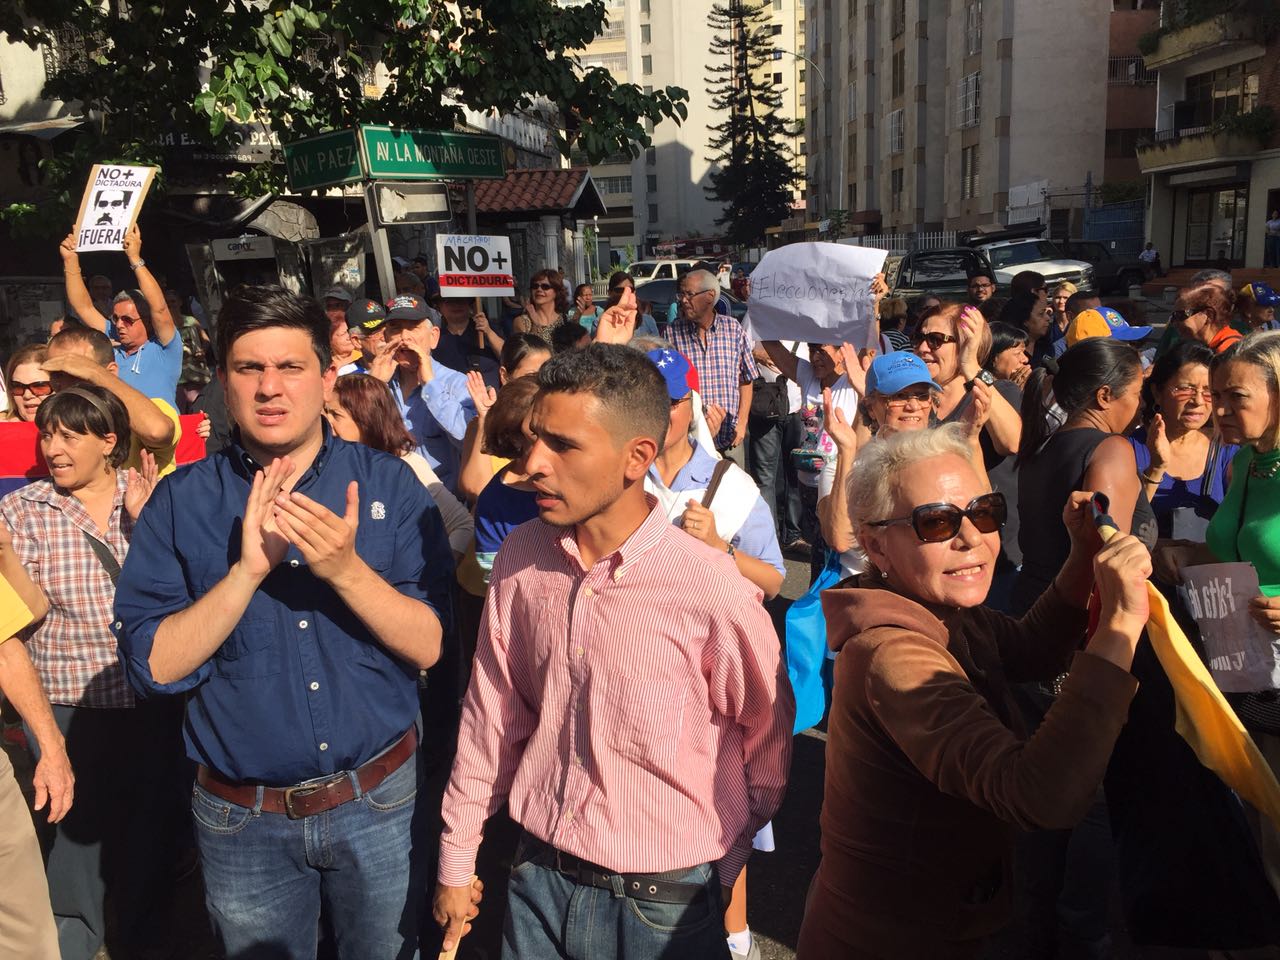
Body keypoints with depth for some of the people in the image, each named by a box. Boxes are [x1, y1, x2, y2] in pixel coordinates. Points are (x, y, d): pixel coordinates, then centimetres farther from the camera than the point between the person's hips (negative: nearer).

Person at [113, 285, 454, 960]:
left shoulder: (389, 485, -7)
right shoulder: (181, 502, -6)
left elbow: (428, 645, -11)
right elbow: (153, 666, -12)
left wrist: (347, 570, -27)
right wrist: (248, 569, -25)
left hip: (380, 803, 0)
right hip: (242, 821, 0)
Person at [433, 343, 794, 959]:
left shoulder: (715, 593, -21)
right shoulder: (521, 557, -8)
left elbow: (768, 751, -7)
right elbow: (491, 716, 3)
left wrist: (715, 874, 3)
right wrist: (456, 862, 9)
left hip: (662, 906, -3)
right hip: (538, 879, 4)